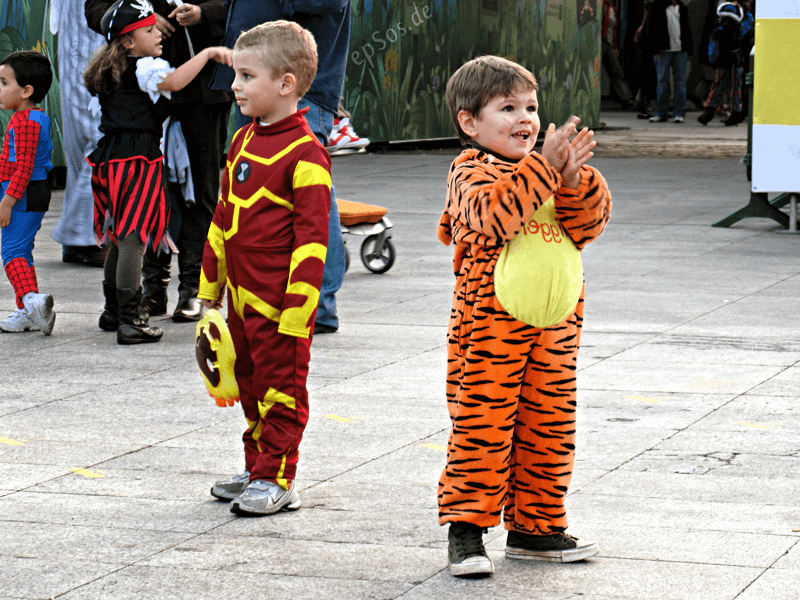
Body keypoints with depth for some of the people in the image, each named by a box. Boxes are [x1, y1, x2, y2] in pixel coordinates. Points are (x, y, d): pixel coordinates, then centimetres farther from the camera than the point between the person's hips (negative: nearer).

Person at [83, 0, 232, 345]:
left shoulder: (109, 71, 16)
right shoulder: (144, 68, -11)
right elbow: (174, 81, -29)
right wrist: (208, 53, -23)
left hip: (110, 158, 9)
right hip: (137, 159, -9)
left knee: (120, 238, 20)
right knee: (133, 238, -10)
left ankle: (112, 311, 30)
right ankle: (129, 321, -12)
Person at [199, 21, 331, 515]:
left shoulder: (305, 154, -16)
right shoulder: (244, 141, 11)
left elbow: (311, 240, -18)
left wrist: (297, 310, -20)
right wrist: (211, 284, 21)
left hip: (280, 302, -9)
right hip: (242, 296, 9)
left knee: (280, 389, 0)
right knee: (251, 384, 17)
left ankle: (277, 479, 7)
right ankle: (258, 467, 28)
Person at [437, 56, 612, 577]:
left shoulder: (551, 176, 15)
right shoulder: (471, 173, -4)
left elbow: (590, 225, 4)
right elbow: (494, 213, -25)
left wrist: (575, 180, -14)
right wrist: (543, 166, -29)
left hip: (555, 321, 6)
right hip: (490, 324, -6)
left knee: (550, 428, 11)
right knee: (483, 425, -6)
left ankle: (535, 525, 23)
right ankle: (465, 529, 2)